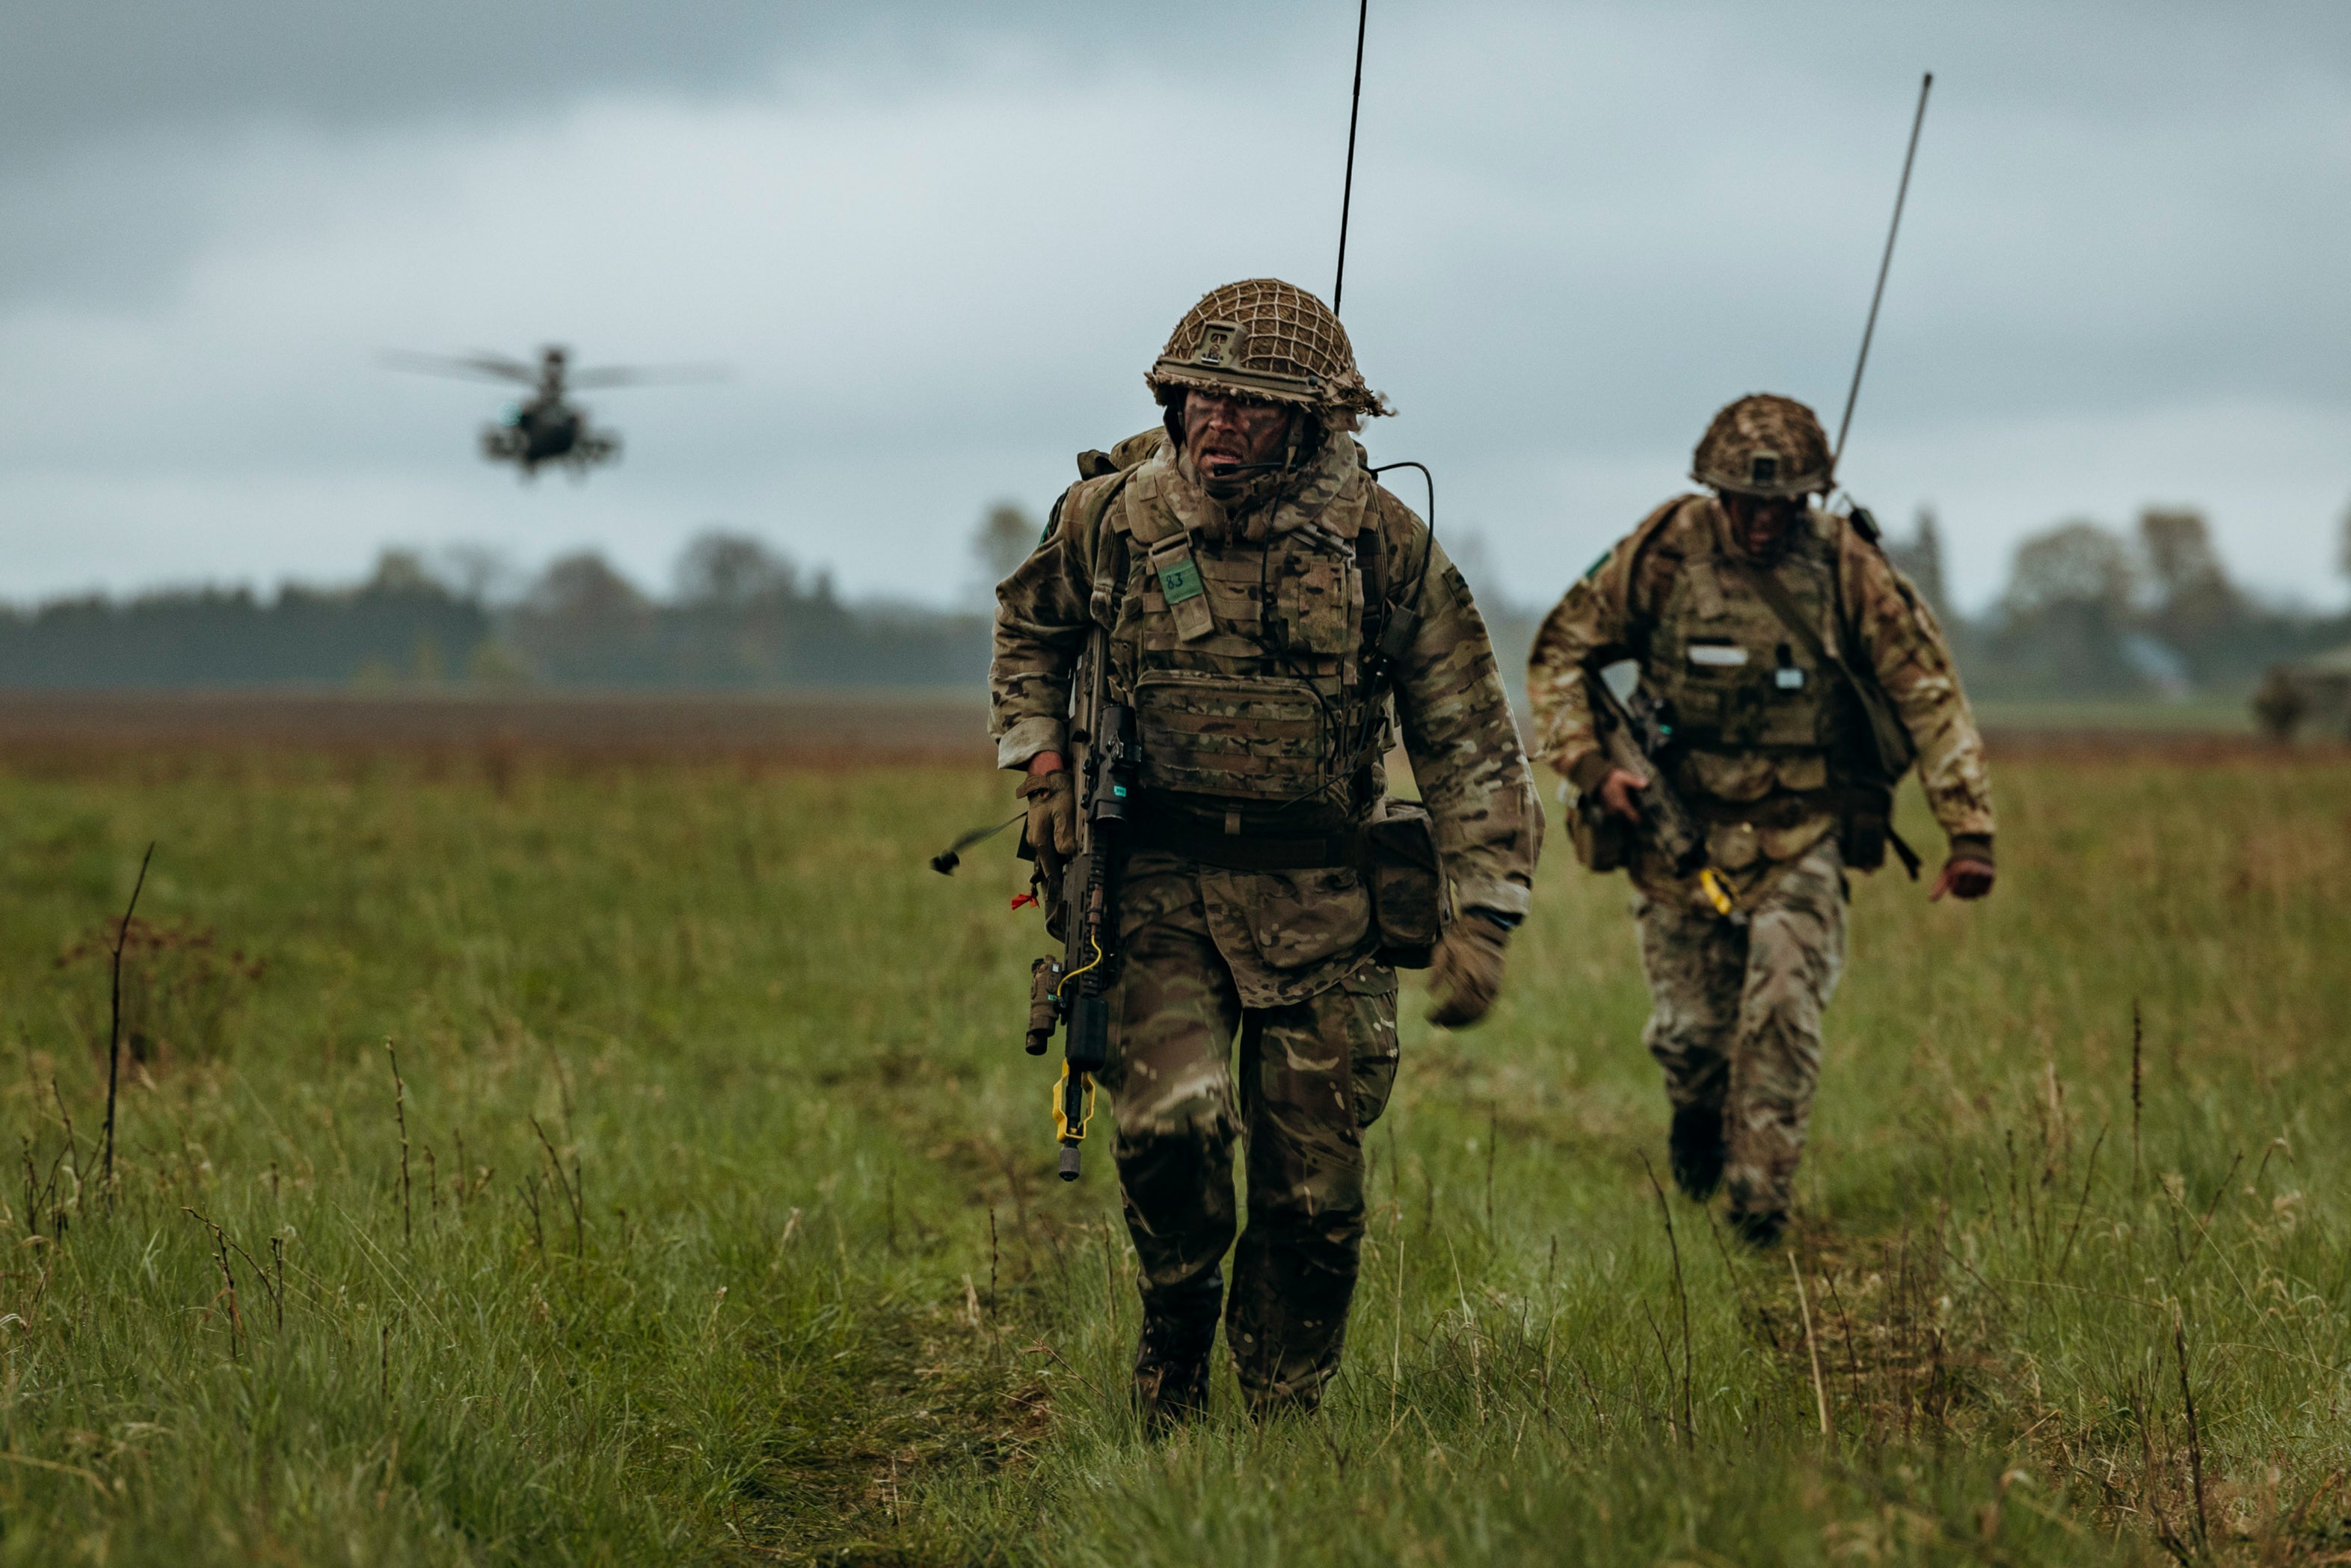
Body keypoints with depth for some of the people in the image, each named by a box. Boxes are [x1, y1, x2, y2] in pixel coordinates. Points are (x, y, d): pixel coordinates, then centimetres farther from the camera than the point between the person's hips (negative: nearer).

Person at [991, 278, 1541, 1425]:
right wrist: (1040, 763, 7)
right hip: (1155, 886, 0)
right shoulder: (1110, 515, -1)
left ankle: (1283, 1417, 21)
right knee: (1172, 1118, -21)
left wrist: (1486, 916, -6)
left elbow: (1467, 739, 0)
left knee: (1315, 1190, 1)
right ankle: (1175, 1330, 7)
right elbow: (1029, 632, 22)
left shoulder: (1381, 541, -4)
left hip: (1316, 898, 0)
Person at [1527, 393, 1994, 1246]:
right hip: (1680, 824, 1)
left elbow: (1930, 693, -7)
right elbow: (1560, 652, 1)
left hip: (1799, 832, -1)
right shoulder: (1667, 552, -8)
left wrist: (1968, 831, -14)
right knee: (1689, 1031, 4)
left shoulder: (1847, 566, -9)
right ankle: (1698, 1113, 38)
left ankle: (1761, 1195, -5)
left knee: (1783, 1008, -17)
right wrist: (1588, 765, -14)